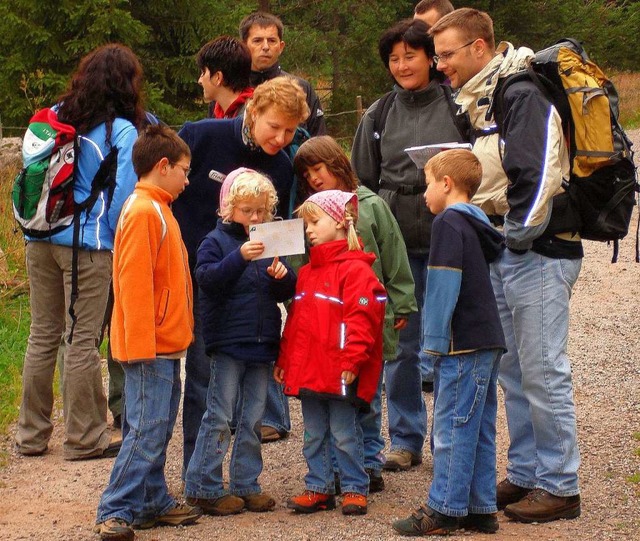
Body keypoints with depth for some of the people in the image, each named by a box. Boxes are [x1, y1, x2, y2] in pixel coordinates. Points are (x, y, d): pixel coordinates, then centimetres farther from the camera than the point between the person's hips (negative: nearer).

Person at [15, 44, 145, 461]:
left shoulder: (55, 116, 8)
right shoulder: (121, 131, -9)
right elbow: (123, 196, -11)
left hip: (41, 239, 6)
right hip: (89, 244, -6)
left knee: (43, 333, 13)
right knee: (83, 341, 2)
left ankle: (32, 434, 20)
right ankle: (84, 438, 11)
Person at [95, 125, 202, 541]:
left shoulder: (158, 210, 16)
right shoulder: (143, 212, -15)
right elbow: (134, 282, -21)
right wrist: (141, 344, -23)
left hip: (165, 346, 10)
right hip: (149, 348, -10)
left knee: (158, 429, 14)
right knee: (147, 431, -9)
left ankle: (154, 503, 22)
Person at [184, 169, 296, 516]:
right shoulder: (216, 241, -4)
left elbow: (286, 293, 13)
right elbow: (207, 279, -20)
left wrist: (282, 277, -10)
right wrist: (239, 257, -33)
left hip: (262, 343, 6)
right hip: (228, 343, -6)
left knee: (253, 418, 10)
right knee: (219, 417, -3)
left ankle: (245, 484, 18)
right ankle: (202, 487, 3)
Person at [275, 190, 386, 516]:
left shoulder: (355, 269, -11)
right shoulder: (307, 272, 15)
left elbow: (362, 319, -17)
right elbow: (295, 320, 19)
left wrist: (351, 361, -21)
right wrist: (284, 360, 16)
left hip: (340, 372, -8)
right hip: (308, 370, 8)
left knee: (344, 433, 1)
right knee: (314, 435, 12)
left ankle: (355, 489, 11)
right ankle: (319, 488, 20)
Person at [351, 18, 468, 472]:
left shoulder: (457, 107, 0)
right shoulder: (378, 116, 9)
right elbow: (363, 183, 13)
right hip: (393, 243, 3)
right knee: (399, 345, 6)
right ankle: (406, 440, 16)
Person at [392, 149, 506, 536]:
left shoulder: (449, 222, -10)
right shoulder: (477, 223, 17)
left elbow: (445, 285, -17)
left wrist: (437, 338, -14)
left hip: (464, 344, -9)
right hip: (488, 341, 9)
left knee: (453, 425, -5)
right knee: (479, 428, 11)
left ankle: (444, 510, -3)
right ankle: (481, 510, 14)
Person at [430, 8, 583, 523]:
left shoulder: (523, 94, -15)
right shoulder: (479, 100, 14)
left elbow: (538, 174, -24)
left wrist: (520, 234, -17)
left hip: (538, 252, -10)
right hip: (504, 253, 10)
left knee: (543, 370, -5)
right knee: (513, 369, 14)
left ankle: (560, 486, 3)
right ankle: (525, 475, 23)